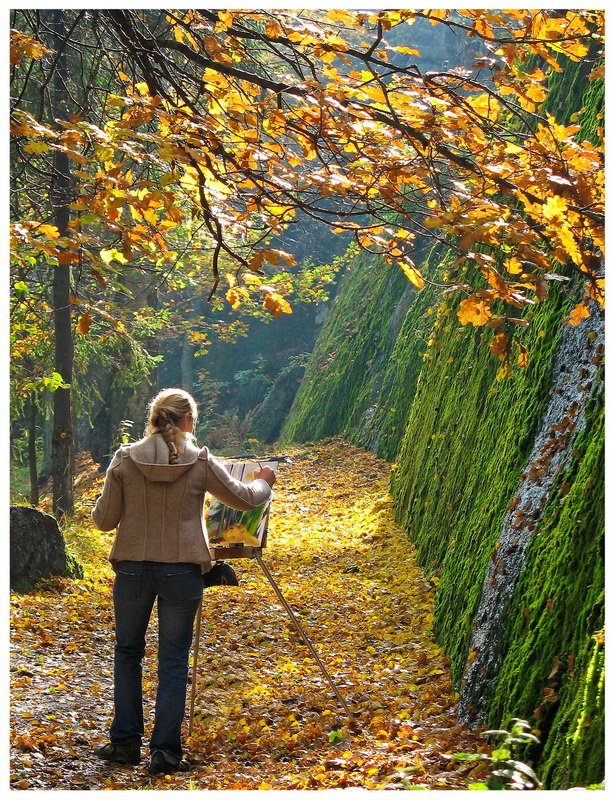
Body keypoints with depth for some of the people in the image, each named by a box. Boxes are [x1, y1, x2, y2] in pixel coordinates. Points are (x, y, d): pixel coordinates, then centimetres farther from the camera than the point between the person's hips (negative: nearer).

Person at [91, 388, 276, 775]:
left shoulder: (125, 460, -4)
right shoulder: (200, 462, -5)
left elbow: (104, 519, -1)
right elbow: (245, 499, 7)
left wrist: (107, 494, 20)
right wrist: (264, 481, 28)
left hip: (132, 567, 1)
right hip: (182, 570, -1)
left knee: (128, 653, 17)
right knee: (174, 661, 8)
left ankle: (126, 742, 20)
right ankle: (166, 750, 7)